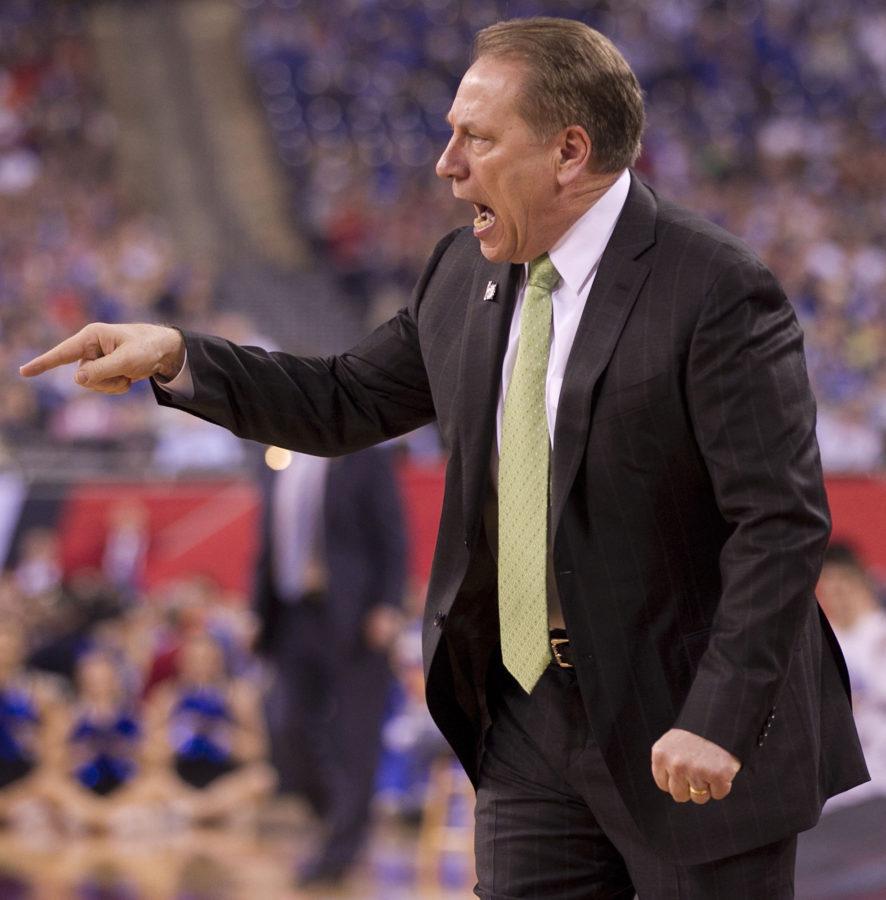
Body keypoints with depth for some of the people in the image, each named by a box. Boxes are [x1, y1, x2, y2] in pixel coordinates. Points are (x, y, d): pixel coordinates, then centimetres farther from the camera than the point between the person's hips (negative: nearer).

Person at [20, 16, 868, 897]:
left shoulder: (717, 294, -17)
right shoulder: (469, 274, 5)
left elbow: (781, 524, -19)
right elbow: (347, 402, 17)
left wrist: (717, 723, -24)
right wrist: (176, 357, 4)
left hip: (687, 733, -6)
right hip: (530, 721, 6)